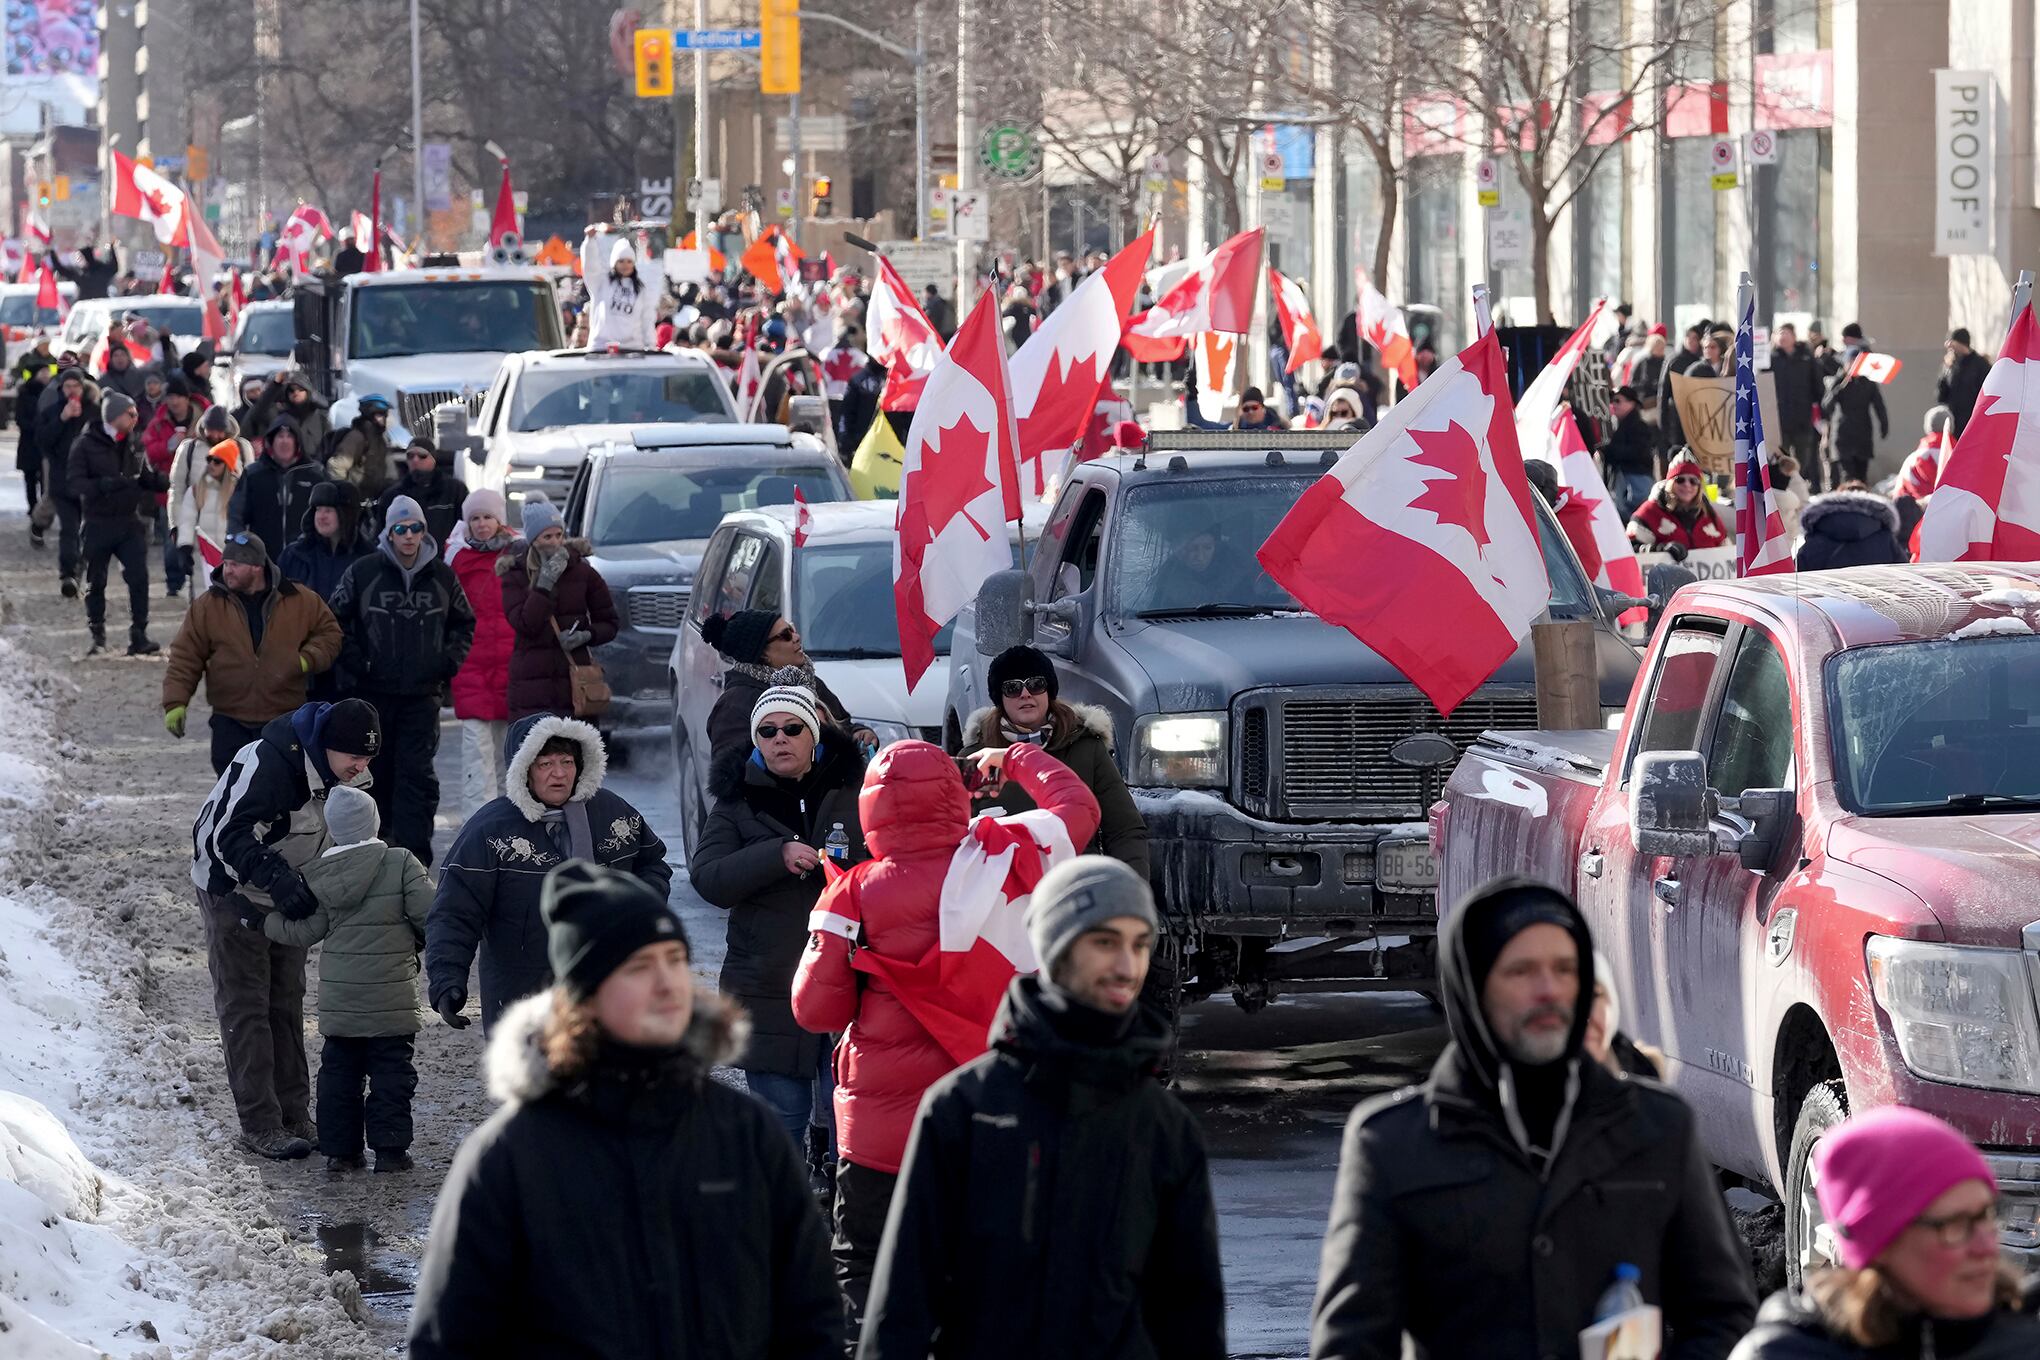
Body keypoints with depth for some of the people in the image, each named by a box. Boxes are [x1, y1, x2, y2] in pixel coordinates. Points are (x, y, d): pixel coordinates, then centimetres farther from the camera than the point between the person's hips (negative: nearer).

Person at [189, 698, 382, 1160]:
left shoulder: (337, 771, -6)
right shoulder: (267, 763, -33)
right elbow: (231, 835, -35)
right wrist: (278, 879, -46)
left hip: (286, 891, 8)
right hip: (233, 889, -8)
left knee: (287, 1001, 11)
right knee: (245, 1006, -6)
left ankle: (294, 1114, 18)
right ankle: (260, 1124, -5)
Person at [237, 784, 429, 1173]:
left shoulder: (317, 876, 0)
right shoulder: (401, 864, -9)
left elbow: (303, 932, 2)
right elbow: (429, 914, -12)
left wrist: (259, 920, 16)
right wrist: (421, 939, 10)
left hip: (338, 996, 3)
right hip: (390, 996, -3)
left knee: (339, 1071, 13)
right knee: (391, 1072, 3)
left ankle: (339, 1148, 13)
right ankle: (389, 1148, 0)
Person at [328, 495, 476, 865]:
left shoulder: (442, 577, 5)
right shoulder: (362, 573, -2)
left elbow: (463, 623, 20)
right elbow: (337, 621, 6)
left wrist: (449, 660, 5)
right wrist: (354, 662, -4)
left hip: (422, 694, 0)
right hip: (372, 692, 0)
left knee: (418, 773, -8)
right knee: (376, 774, 7)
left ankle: (414, 858, -10)